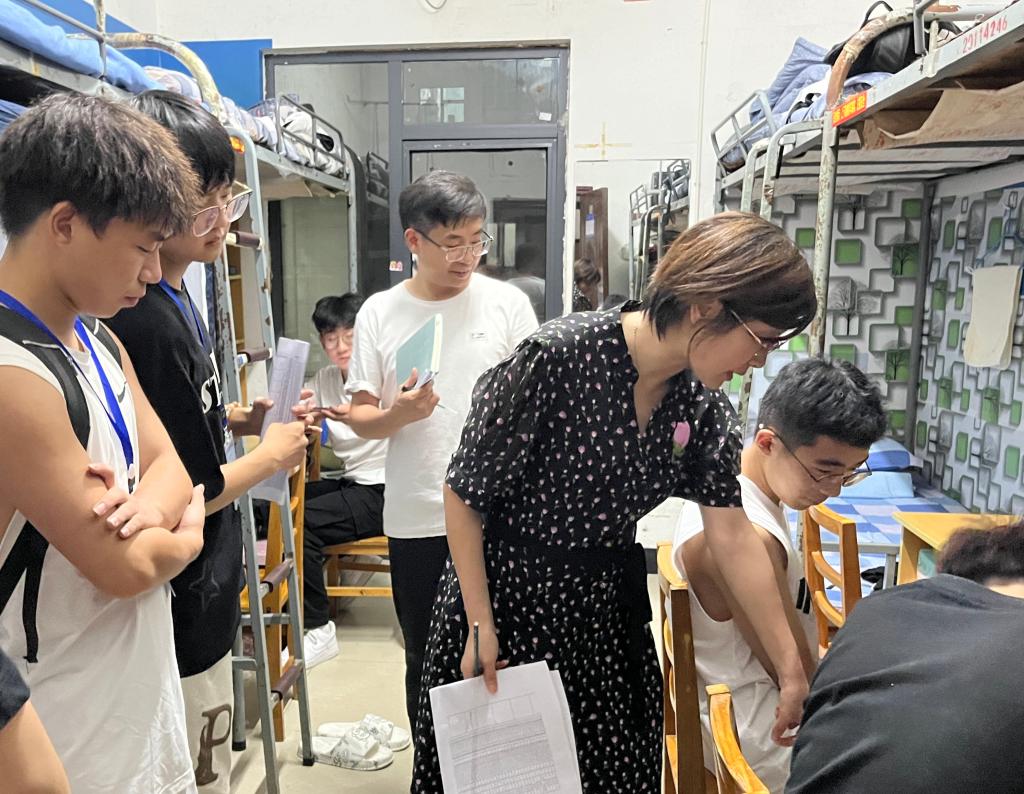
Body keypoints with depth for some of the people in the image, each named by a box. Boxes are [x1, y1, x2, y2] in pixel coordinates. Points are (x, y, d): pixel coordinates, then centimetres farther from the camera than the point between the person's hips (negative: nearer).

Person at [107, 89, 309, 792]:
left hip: (205, 599, 9)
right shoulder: (144, 323, -26)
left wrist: (237, 420, 3)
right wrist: (272, 454, -8)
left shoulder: (174, 296, 3)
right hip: (182, 613, -9)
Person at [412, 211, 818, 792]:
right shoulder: (557, 357, -26)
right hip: (507, 598, -4)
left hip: (606, 614, 5)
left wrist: (792, 670, -1)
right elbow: (464, 494, -17)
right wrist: (480, 625, -14)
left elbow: (734, 539, -2)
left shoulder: (703, 406, -6)